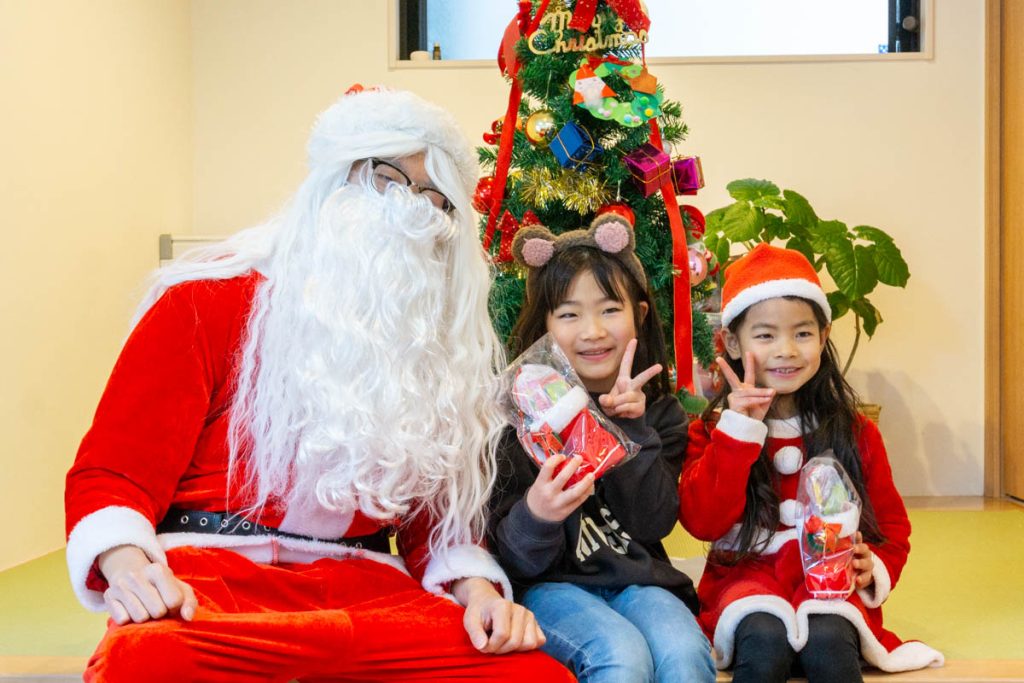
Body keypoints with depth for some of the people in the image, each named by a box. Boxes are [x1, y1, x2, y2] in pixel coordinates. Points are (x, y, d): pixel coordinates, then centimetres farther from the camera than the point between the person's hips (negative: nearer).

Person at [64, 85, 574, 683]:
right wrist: (127, 564, -21)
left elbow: (442, 512, 15)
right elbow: (114, 469, -1)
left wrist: (477, 588, -5)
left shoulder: (443, 349, 15)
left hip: (366, 584, 3)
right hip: (215, 574, -2)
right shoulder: (216, 298, 4)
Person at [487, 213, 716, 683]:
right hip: (551, 585, -3)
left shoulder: (659, 410, 7)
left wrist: (632, 429, -14)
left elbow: (654, 524, -4)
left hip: (638, 580, 3)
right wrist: (536, 515, -31)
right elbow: (515, 559, -8)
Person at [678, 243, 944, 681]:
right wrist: (739, 431, -15)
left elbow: (891, 524, 14)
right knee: (765, 640, -35)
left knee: (828, 643, -34)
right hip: (748, 579, -1)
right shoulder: (711, 431, 4)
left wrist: (876, 568, -10)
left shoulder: (855, 433, 7)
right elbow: (702, 522, -10)